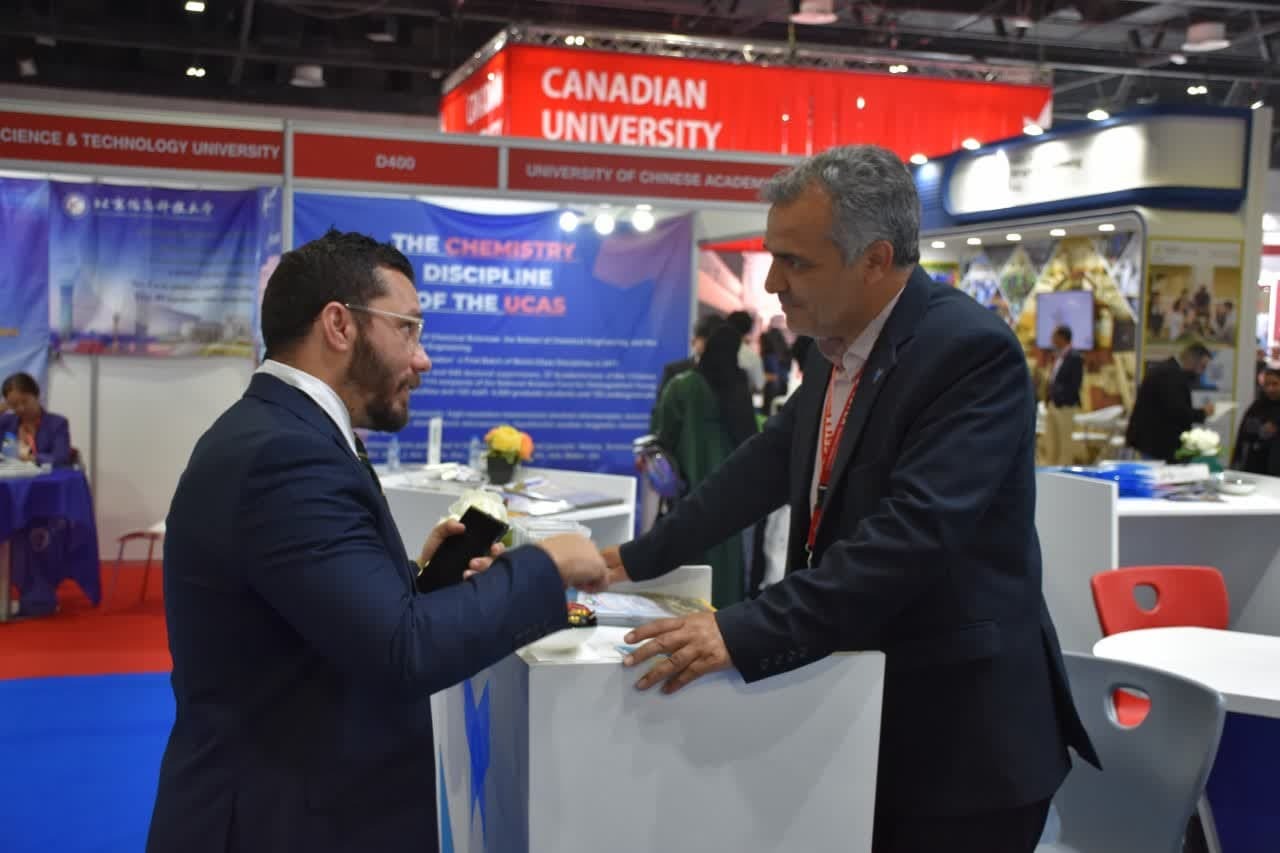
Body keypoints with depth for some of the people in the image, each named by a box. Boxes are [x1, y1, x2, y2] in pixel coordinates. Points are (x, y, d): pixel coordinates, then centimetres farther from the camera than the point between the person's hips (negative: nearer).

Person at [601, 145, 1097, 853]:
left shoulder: (972, 352, -21)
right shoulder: (840, 347, 4)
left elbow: (913, 532, -31)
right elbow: (766, 465, 13)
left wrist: (745, 633, -35)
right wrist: (636, 559, 11)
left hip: (957, 733, -7)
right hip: (864, 709, 7)